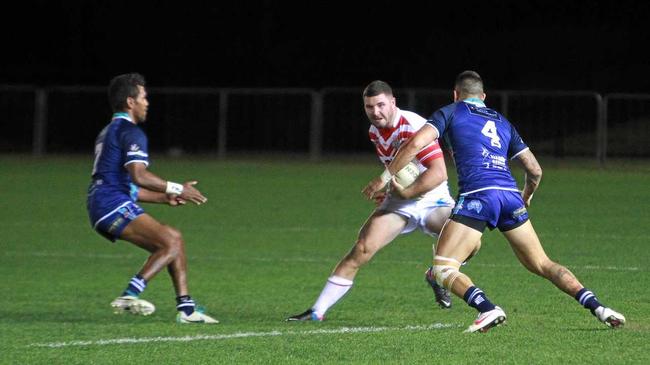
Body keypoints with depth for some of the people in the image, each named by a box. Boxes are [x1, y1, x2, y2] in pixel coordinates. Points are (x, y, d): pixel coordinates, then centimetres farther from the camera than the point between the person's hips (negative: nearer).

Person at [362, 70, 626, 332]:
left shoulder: (450, 112, 15)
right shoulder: (502, 122, 28)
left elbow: (416, 144, 0)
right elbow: (534, 170, 25)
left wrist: (384, 178, 8)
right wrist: (525, 200, 44)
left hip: (476, 196, -5)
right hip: (510, 195, 5)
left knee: (441, 269, -2)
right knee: (542, 265, 15)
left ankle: (487, 309, -25)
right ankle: (596, 307, 1)